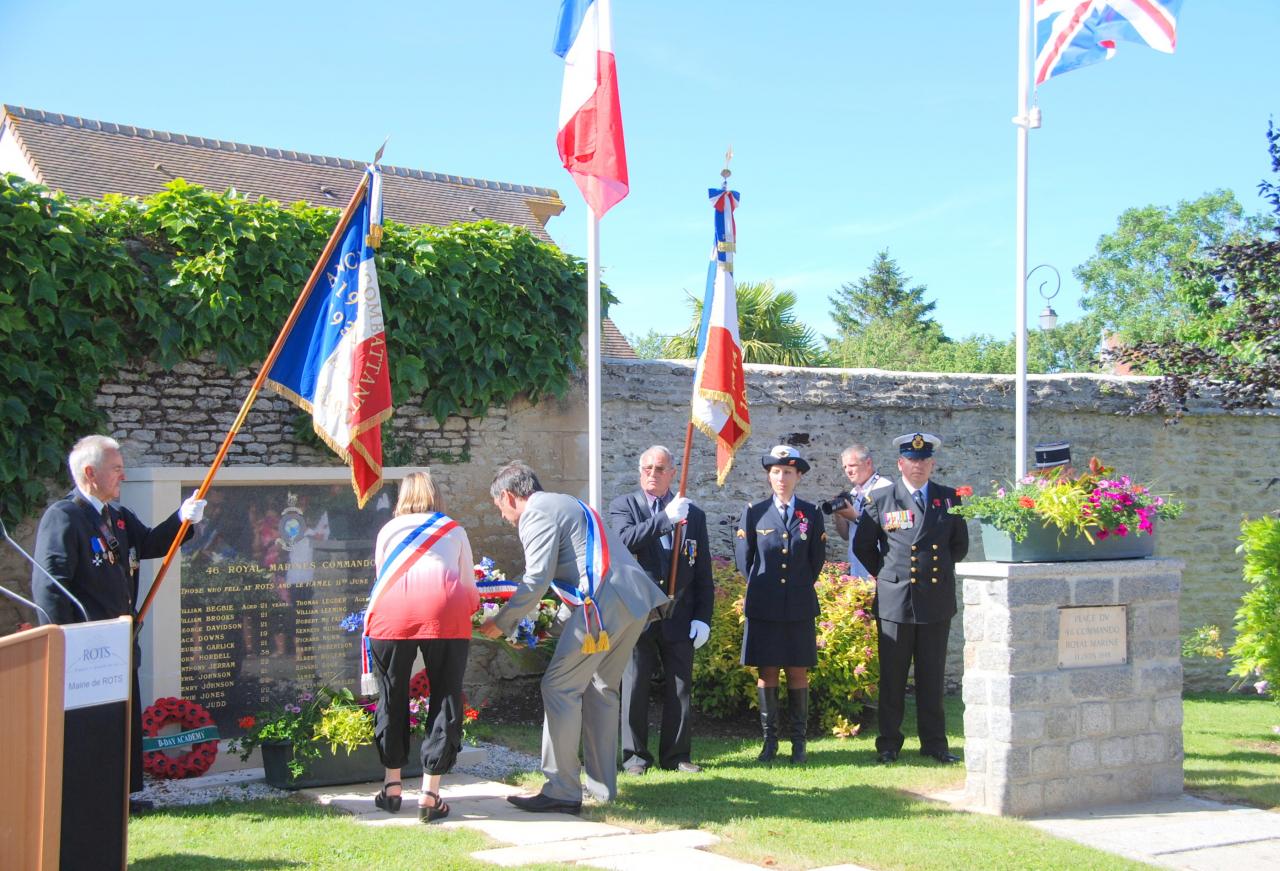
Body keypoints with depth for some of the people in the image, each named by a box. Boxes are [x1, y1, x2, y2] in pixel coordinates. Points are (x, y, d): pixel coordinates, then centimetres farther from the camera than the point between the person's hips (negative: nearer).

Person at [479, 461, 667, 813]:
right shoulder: (564, 503, 27)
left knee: (559, 687, -4)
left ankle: (561, 791, -3)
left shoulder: (536, 513, -3)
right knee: (599, 689, 17)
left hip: (602, 602, -10)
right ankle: (602, 787, 22)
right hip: (634, 601, 10)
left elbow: (537, 579, -12)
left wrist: (502, 622, -2)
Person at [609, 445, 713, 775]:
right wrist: (666, 518, -23)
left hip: (679, 620, 2)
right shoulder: (624, 506, 3)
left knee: (680, 689, 6)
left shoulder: (694, 515, 9)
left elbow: (703, 573, 9)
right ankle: (635, 755, 12)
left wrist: (703, 617, 2)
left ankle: (676, 755, 16)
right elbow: (626, 540, -19)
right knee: (634, 688, 2)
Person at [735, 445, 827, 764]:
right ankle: (769, 741, 9)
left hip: (800, 606, 0)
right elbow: (744, 557, 10)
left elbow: (817, 559, 12)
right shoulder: (754, 513, 3)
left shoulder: (812, 514, 5)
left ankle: (798, 743, 9)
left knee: (798, 672, 3)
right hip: (764, 606, 0)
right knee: (767, 672, 2)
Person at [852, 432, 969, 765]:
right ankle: (889, 743, 11)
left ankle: (934, 742, 15)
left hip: (937, 599, 2)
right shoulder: (881, 499, 1)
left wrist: (940, 570, 11)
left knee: (932, 676, 7)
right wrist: (885, 574, 8)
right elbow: (862, 545, 9)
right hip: (895, 600, -2)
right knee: (892, 675, 3)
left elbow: (960, 544, 16)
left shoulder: (949, 499, 7)